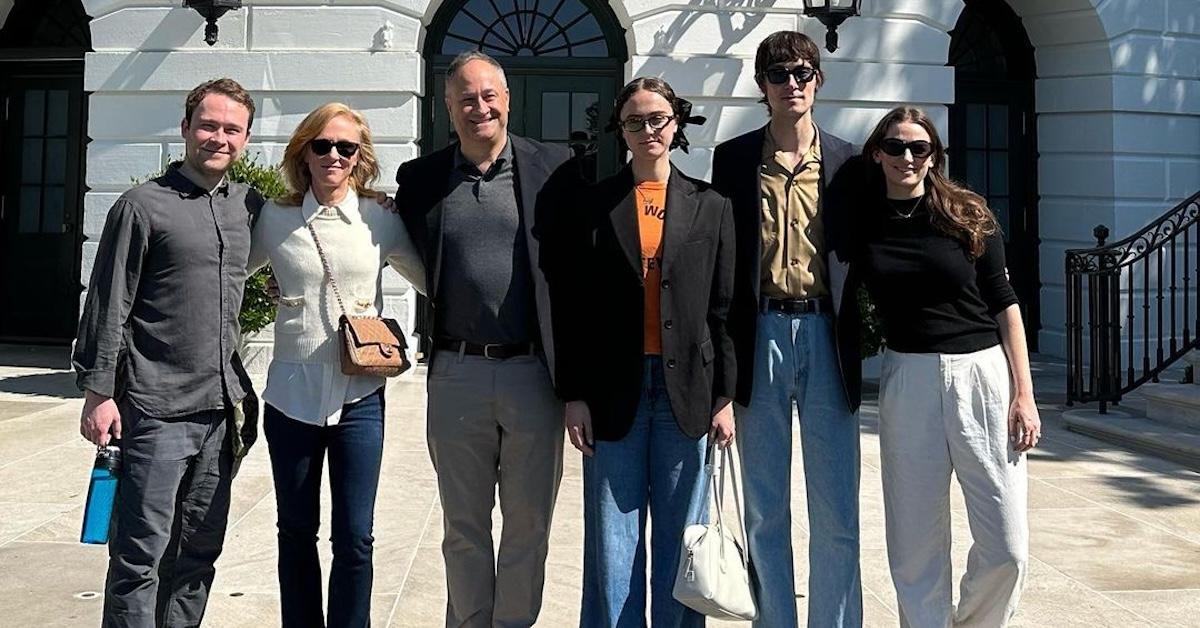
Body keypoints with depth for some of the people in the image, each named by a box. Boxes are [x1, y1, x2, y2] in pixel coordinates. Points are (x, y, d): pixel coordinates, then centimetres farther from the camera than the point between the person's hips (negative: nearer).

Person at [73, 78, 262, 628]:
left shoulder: (252, 207, 9)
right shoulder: (143, 206, -4)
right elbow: (108, 306, -5)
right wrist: (99, 392, -7)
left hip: (222, 407, 5)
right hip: (156, 410, -5)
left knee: (200, 549, 13)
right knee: (140, 555, 1)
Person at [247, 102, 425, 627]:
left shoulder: (380, 219, 0)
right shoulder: (275, 219, 3)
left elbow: (433, 282, 8)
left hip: (359, 394, -1)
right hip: (292, 392, 2)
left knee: (354, 537, 1)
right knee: (296, 531, 13)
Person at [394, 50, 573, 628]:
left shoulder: (553, 168, 0)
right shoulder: (419, 179, 5)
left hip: (534, 373, -1)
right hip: (456, 376, 2)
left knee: (528, 526, 11)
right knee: (463, 527, 14)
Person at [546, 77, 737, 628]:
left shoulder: (711, 206, 8)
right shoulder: (591, 206, 5)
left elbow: (724, 308, 6)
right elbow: (571, 307, 2)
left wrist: (724, 396, 1)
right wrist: (574, 395, -3)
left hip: (686, 390, 1)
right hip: (613, 390, 0)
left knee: (679, 538, 9)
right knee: (612, 541, 5)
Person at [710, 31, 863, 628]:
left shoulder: (846, 160, 8)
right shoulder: (734, 158, 6)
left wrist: (862, 330, 2)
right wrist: (724, 349, -1)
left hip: (826, 334, 1)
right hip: (761, 336, 0)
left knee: (837, 513, 4)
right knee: (764, 510, 8)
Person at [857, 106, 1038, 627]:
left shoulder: (969, 217, 2)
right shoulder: (863, 220, 4)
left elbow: (1004, 305, 3)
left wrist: (1023, 393, -1)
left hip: (983, 373, 0)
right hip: (907, 380, 1)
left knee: (1007, 547, 0)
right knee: (915, 545, 4)